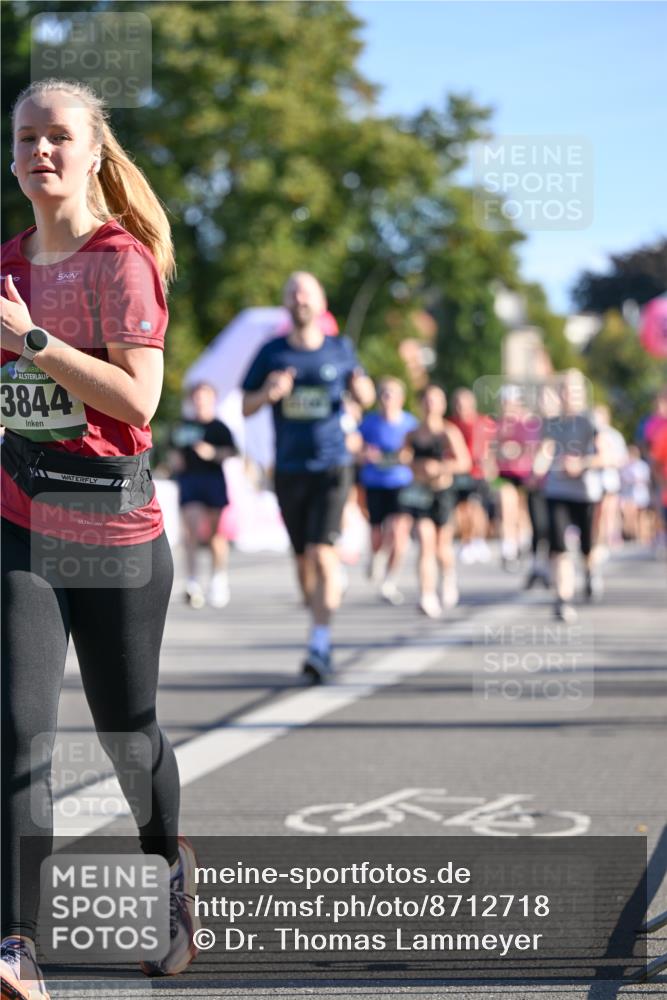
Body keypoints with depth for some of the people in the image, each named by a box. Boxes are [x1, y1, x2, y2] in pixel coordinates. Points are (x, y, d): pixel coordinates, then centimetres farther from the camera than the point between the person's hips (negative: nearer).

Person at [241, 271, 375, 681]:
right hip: (289, 470, 2)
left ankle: (320, 647, -18)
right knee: (303, 560, 9)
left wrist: (361, 387, -6)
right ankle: (323, 634, 28)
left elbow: (366, 397, 18)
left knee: (322, 553, -16)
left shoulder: (340, 349, 5)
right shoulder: (272, 353, 5)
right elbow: (246, 407, 9)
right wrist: (268, 393, -13)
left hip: (332, 466, -2)